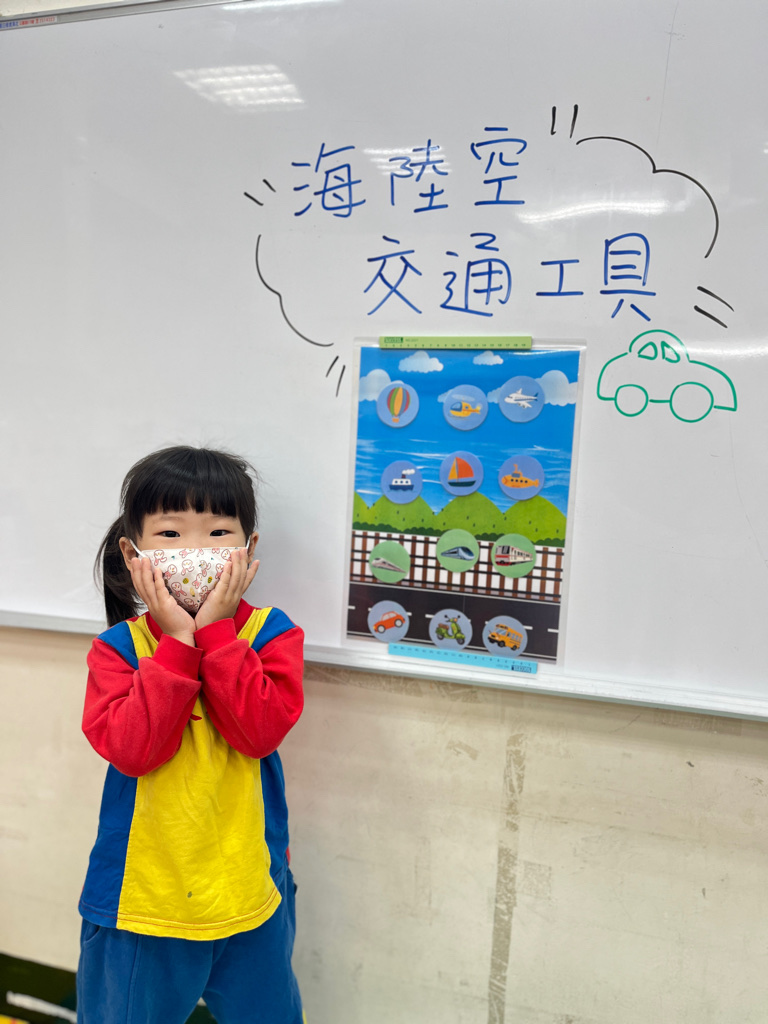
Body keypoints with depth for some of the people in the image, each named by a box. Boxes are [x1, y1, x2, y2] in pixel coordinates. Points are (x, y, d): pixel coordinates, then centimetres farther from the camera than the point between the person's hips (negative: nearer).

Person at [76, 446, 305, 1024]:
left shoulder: (271, 634, -11)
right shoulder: (117, 648, -9)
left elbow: (260, 732, -25)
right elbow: (131, 749, -24)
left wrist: (215, 631, -26)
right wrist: (179, 641, -27)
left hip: (248, 895, 0)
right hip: (138, 897, 0)